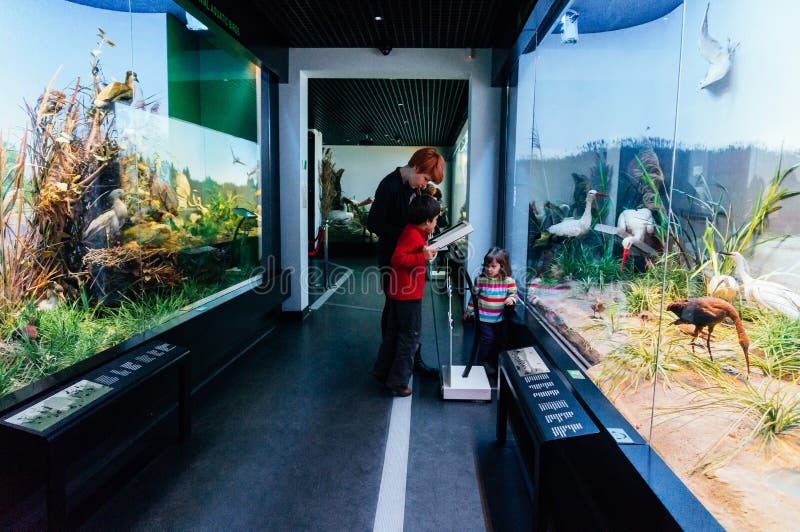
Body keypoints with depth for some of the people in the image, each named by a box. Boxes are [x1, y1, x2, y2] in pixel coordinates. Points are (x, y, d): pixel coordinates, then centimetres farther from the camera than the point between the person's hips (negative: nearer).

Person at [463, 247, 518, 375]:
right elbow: (474, 295, 3)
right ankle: (483, 362, 18)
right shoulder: (481, 278, -8)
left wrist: (511, 299, -22)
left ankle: (494, 362, 33)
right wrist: (469, 310, 10)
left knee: (501, 340, 13)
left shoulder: (508, 280, -9)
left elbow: (513, 293, 1)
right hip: (484, 316, -2)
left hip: (500, 317, 2)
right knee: (487, 339, -1)